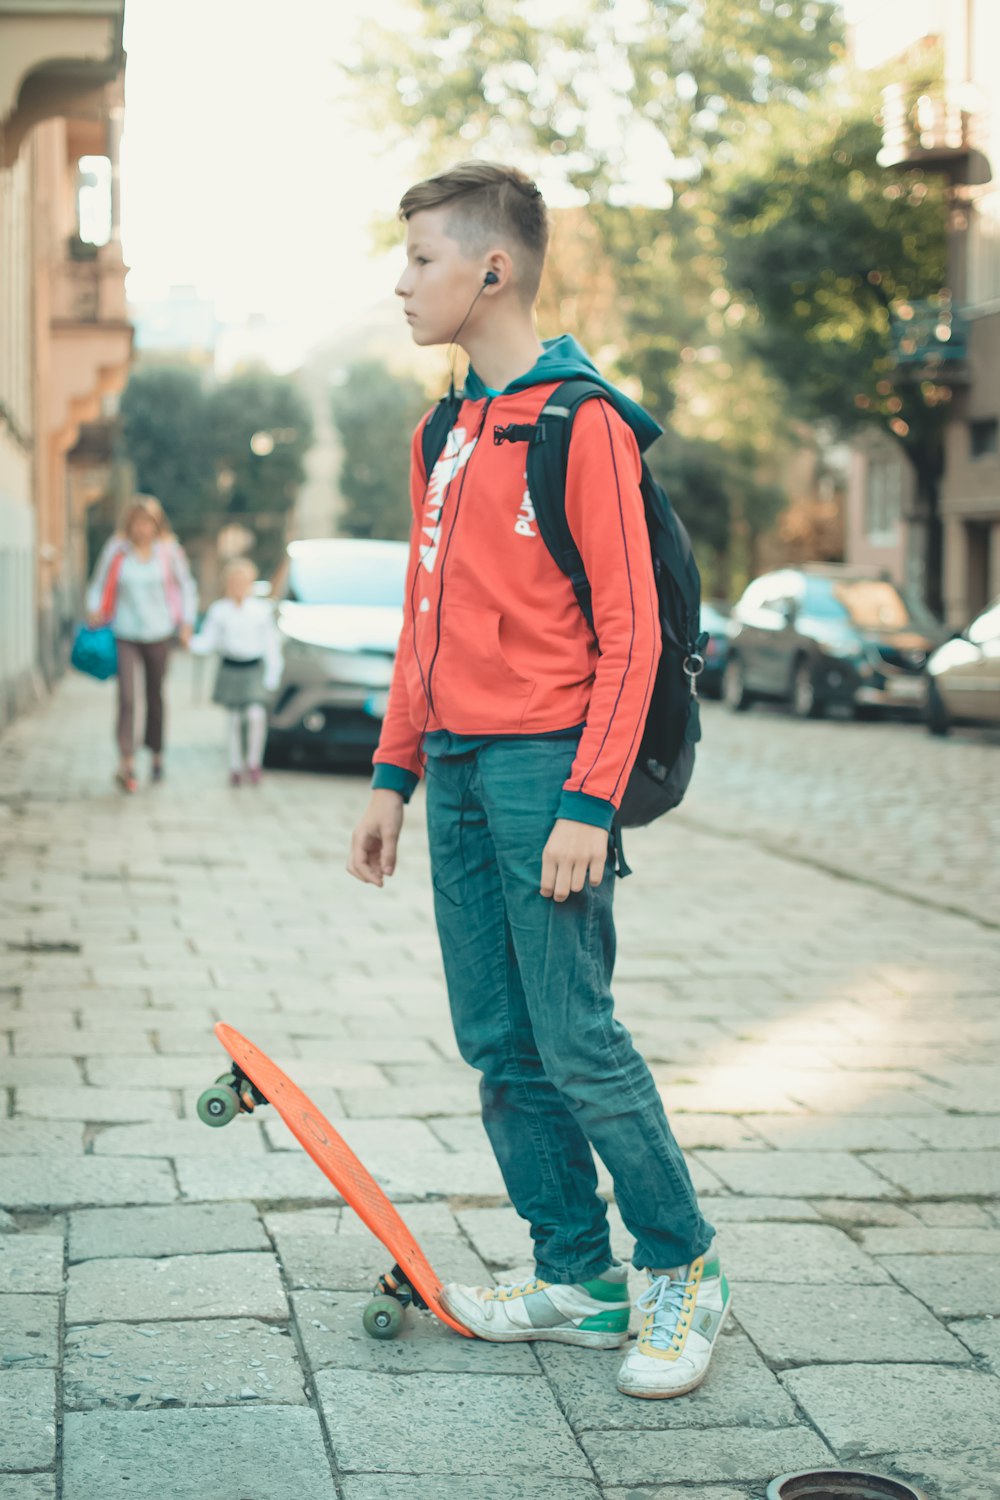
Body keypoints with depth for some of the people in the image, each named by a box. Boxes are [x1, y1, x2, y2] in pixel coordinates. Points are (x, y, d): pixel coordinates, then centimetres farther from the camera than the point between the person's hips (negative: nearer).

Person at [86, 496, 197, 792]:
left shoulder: (168, 550, -2)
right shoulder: (116, 550, -4)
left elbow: (187, 587, 9)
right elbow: (99, 586, 7)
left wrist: (186, 623, 3)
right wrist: (94, 613, -9)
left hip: (159, 634, 1)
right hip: (124, 635, -1)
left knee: (155, 696, 13)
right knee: (126, 697, -14)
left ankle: (156, 754, 31)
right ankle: (126, 761, -20)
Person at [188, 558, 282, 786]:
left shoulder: (262, 610, -2)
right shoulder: (218, 611, -1)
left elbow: (271, 645, 2)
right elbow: (206, 642, -1)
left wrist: (272, 676, -1)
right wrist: (191, 641, -22)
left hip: (254, 671, -1)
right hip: (230, 670, 1)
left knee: (256, 715, -17)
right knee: (235, 720, 7)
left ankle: (253, 762, 2)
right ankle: (236, 767, 20)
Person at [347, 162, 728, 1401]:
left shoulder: (583, 423, -9)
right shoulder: (442, 433, 15)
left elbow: (629, 633, -13)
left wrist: (590, 803, -18)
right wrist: (394, 774, 16)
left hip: (544, 764, -8)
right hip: (458, 769, 8)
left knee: (577, 1042, -5)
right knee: (501, 1049, 8)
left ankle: (685, 1272, 12)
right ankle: (579, 1283, 19)